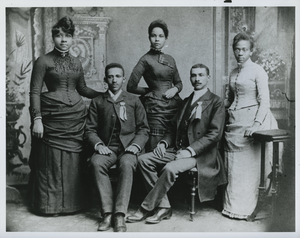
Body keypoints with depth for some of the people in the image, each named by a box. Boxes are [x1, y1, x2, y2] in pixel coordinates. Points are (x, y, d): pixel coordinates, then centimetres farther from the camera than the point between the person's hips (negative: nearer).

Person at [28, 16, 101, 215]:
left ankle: (73, 203, 20)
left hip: (77, 118, 4)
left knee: (74, 162, 6)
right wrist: (37, 119, -14)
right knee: (52, 162, 2)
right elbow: (35, 92, -5)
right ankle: (50, 205, 17)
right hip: (53, 119, -4)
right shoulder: (43, 61, -1)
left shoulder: (76, 63, 13)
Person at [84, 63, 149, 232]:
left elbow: (144, 129, 11)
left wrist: (136, 145, -8)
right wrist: (98, 145, -10)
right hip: (106, 147, 1)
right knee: (96, 162, -33)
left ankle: (120, 215, -32)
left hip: (128, 147, -1)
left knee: (126, 164, -35)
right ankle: (108, 213, -27)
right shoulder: (97, 102, 15)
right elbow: (90, 130, 10)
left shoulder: (134, 101, 15)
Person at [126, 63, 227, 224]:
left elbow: (215, 134, -11)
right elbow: (173, 127, 21)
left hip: (200, 154, -7)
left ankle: (146, 209, -15)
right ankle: (163, 207, -11)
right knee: (144, 159, -13)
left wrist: (190, 150, -20)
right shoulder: (186, 101, 21)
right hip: (177, 149, 7)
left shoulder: (216, 102, 0)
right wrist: (164, 142, 0)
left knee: (170, 168, -33)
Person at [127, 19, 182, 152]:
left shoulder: (170, 59, 14)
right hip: (156, 109, -5)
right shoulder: (146, 60, -1)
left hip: (175, 106, 5)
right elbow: (131, 87, -4)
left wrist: (175, 89, 1)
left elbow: (179, 82, 23)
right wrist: (151, 91, 4)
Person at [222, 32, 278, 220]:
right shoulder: (233, 73, 15)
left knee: (248, 166, -2)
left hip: (250, 121, -6)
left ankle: (244, 208, 9)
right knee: (232, 166, 8)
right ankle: (232, 205, 19)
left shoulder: (258, 71, -4)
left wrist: (257, 124, -21)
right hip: (233, 122, 6)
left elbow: (265, 102, -11)